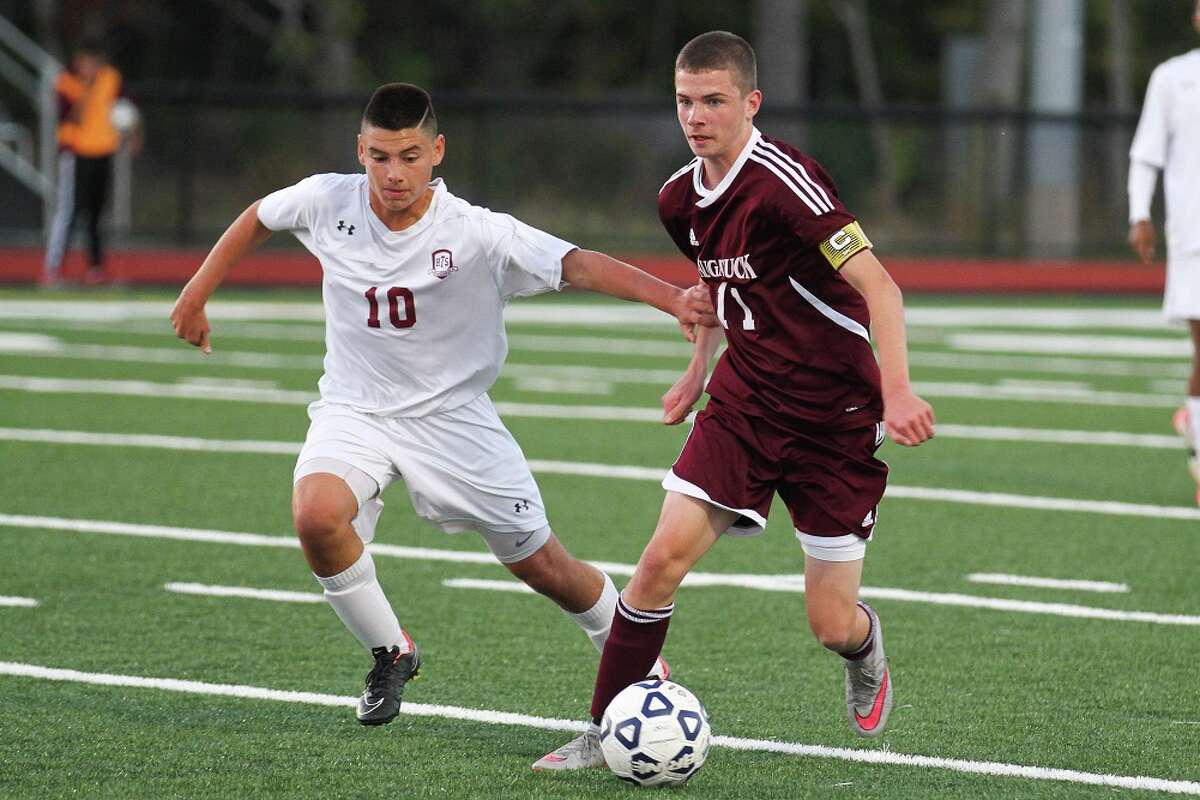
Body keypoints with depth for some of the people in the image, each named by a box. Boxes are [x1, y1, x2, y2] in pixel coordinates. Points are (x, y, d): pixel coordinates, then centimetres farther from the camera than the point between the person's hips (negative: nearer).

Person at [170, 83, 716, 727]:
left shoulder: (476, 234, -22)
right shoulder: (327, 202, -13)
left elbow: (578, 265, -34)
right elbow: (258, 217, 10)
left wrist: (673, 301, -48)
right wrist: (197, 294, 15)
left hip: (453, 415, -1)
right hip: (354, 410, 2)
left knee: (543, 567, 4)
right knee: (317, 514, -30)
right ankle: (390, 655, -4)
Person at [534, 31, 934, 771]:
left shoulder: (784, 181, -22)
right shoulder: (682, 198, 2)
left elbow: (875, 283, -26)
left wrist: (897, 387, -36)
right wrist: (699, 369, 27)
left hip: (835, 417, -5)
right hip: (744, 402, 5)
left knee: (832, 625, -1)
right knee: (666, 555, -12)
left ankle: (867, 657, 37)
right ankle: (605, 734, -2)